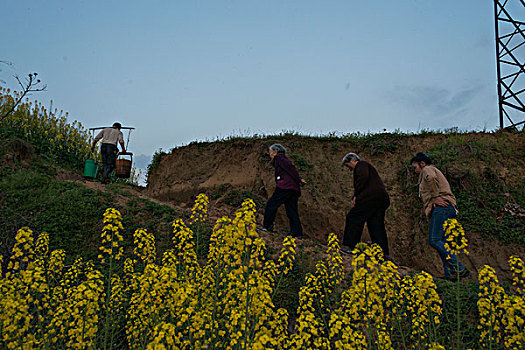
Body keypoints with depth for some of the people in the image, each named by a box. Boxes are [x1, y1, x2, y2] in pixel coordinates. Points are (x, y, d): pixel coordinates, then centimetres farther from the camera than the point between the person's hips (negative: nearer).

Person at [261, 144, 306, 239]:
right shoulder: (284, 158, 29)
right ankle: (297, 234, 2)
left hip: (285, 186, -9)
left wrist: (299, 179, -15)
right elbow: (291, 169, 17)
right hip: (294, 188, 9)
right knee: (292, 211, 6)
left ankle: (267, 226, 4)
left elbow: (290, 167, -11)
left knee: (271, 204, 1)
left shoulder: (279, 157, 2)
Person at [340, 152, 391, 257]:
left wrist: (355, 195, -14)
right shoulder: (366, 167, 33)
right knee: (377, 226, 9)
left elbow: (363, 177, -17)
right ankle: (384, 252, 7)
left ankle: (349, 246, -9)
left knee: (353, 217, -6)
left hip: (371, 197, -10)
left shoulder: (361, 164, 4)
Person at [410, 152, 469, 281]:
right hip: (449, 208, 10)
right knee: (441, 243, 4)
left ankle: (459, 269, -21)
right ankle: (449, 274, -4)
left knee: (434, 240, -16)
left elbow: (431, 178, -20)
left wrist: (434, 197, -14)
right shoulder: (434, 171, 35)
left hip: (441, 207, -10)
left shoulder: (427, 169, 5)